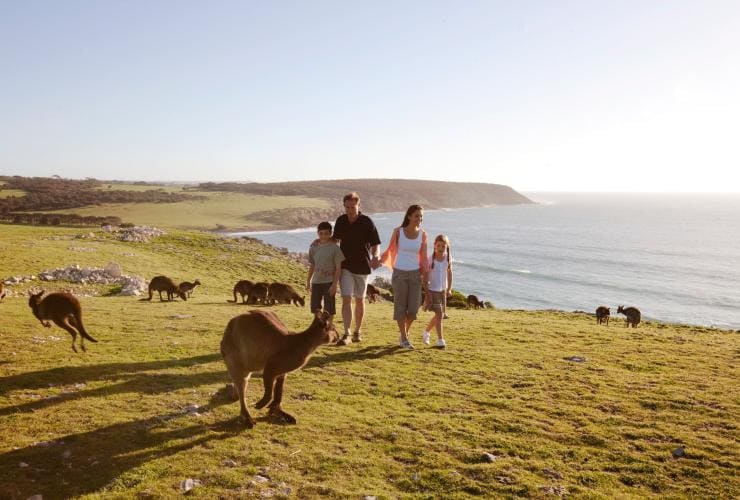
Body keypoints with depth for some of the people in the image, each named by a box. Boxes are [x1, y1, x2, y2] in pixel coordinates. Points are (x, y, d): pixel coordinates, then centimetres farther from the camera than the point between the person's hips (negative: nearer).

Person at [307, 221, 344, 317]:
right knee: (314, 307, 6)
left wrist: (334, 284, -14)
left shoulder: (335, 248, -8)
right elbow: (311, 266, 13)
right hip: (316, 281, 4)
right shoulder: (314, 248, 5)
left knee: (329, 309, -1)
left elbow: (338, 268, -8)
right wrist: (308, 281, 12)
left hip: (329, 282, -4)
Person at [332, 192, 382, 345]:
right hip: (345, 266, 1)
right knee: (346, 299, -10)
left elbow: (375, 243, -9)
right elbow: (336, 239, 17)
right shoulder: (340, 221, 1)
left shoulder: (367, 222, -10)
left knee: (359, 300, 12)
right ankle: (346, 334, -11)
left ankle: (357, 331, 28)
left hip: (362, 267, -1)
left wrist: (374, 256, -27)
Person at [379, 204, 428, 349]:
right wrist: (379, 260, -10)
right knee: (400, 307, 3)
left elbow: (424, 257, 5)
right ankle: (404, 338, 15)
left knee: (414, 307, 1)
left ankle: (404, 333, 26)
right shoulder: (398, 231, -5)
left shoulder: (423, 234, 0)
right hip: (399, 273, -2)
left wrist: (425, 275, 1)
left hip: (415, 274, 2)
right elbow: (390, 250, 3)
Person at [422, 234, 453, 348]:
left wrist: (449, 289, 5)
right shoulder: (430, 259, -15)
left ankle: (426, 332, 35)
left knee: (441, 315, 13)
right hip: (432, 290, -5)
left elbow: (449, 273, 8)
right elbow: (425, 276, -11)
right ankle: (440, 340, -2)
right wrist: (427, 293, -13)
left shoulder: (448, 258, -2)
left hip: (442, 290, 5)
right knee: (439, 313, -11)